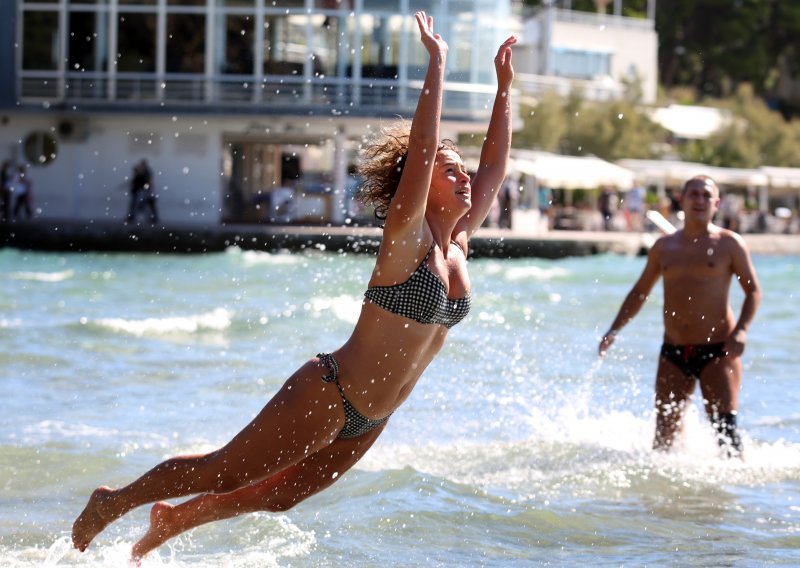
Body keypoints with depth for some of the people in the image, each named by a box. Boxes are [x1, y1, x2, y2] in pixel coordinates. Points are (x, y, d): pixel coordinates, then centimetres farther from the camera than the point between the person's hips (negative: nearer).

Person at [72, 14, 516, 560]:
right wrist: (437, 63, -25)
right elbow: (422, 146, -28)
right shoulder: (407, 238, -17)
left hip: (369, 421, 8)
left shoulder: (459, 244, 4)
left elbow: (495, 165, 11)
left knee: (278, 496, 20)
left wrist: (506, 83, 8)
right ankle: (112, 503, 20)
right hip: (329, 394, -8)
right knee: (224, 473, 3)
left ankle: (171, 520, 38)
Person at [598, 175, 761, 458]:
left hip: (717, 351, -4)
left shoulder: (729, 244, 1)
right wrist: (614, 330, 11)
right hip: (674, 353, 4)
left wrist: (741, 330, -14)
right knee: (664, 434, 1)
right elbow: (639, 293, 21)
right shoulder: (664, 247, 12)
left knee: (725, 428, -12)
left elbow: (753, 290, 2)